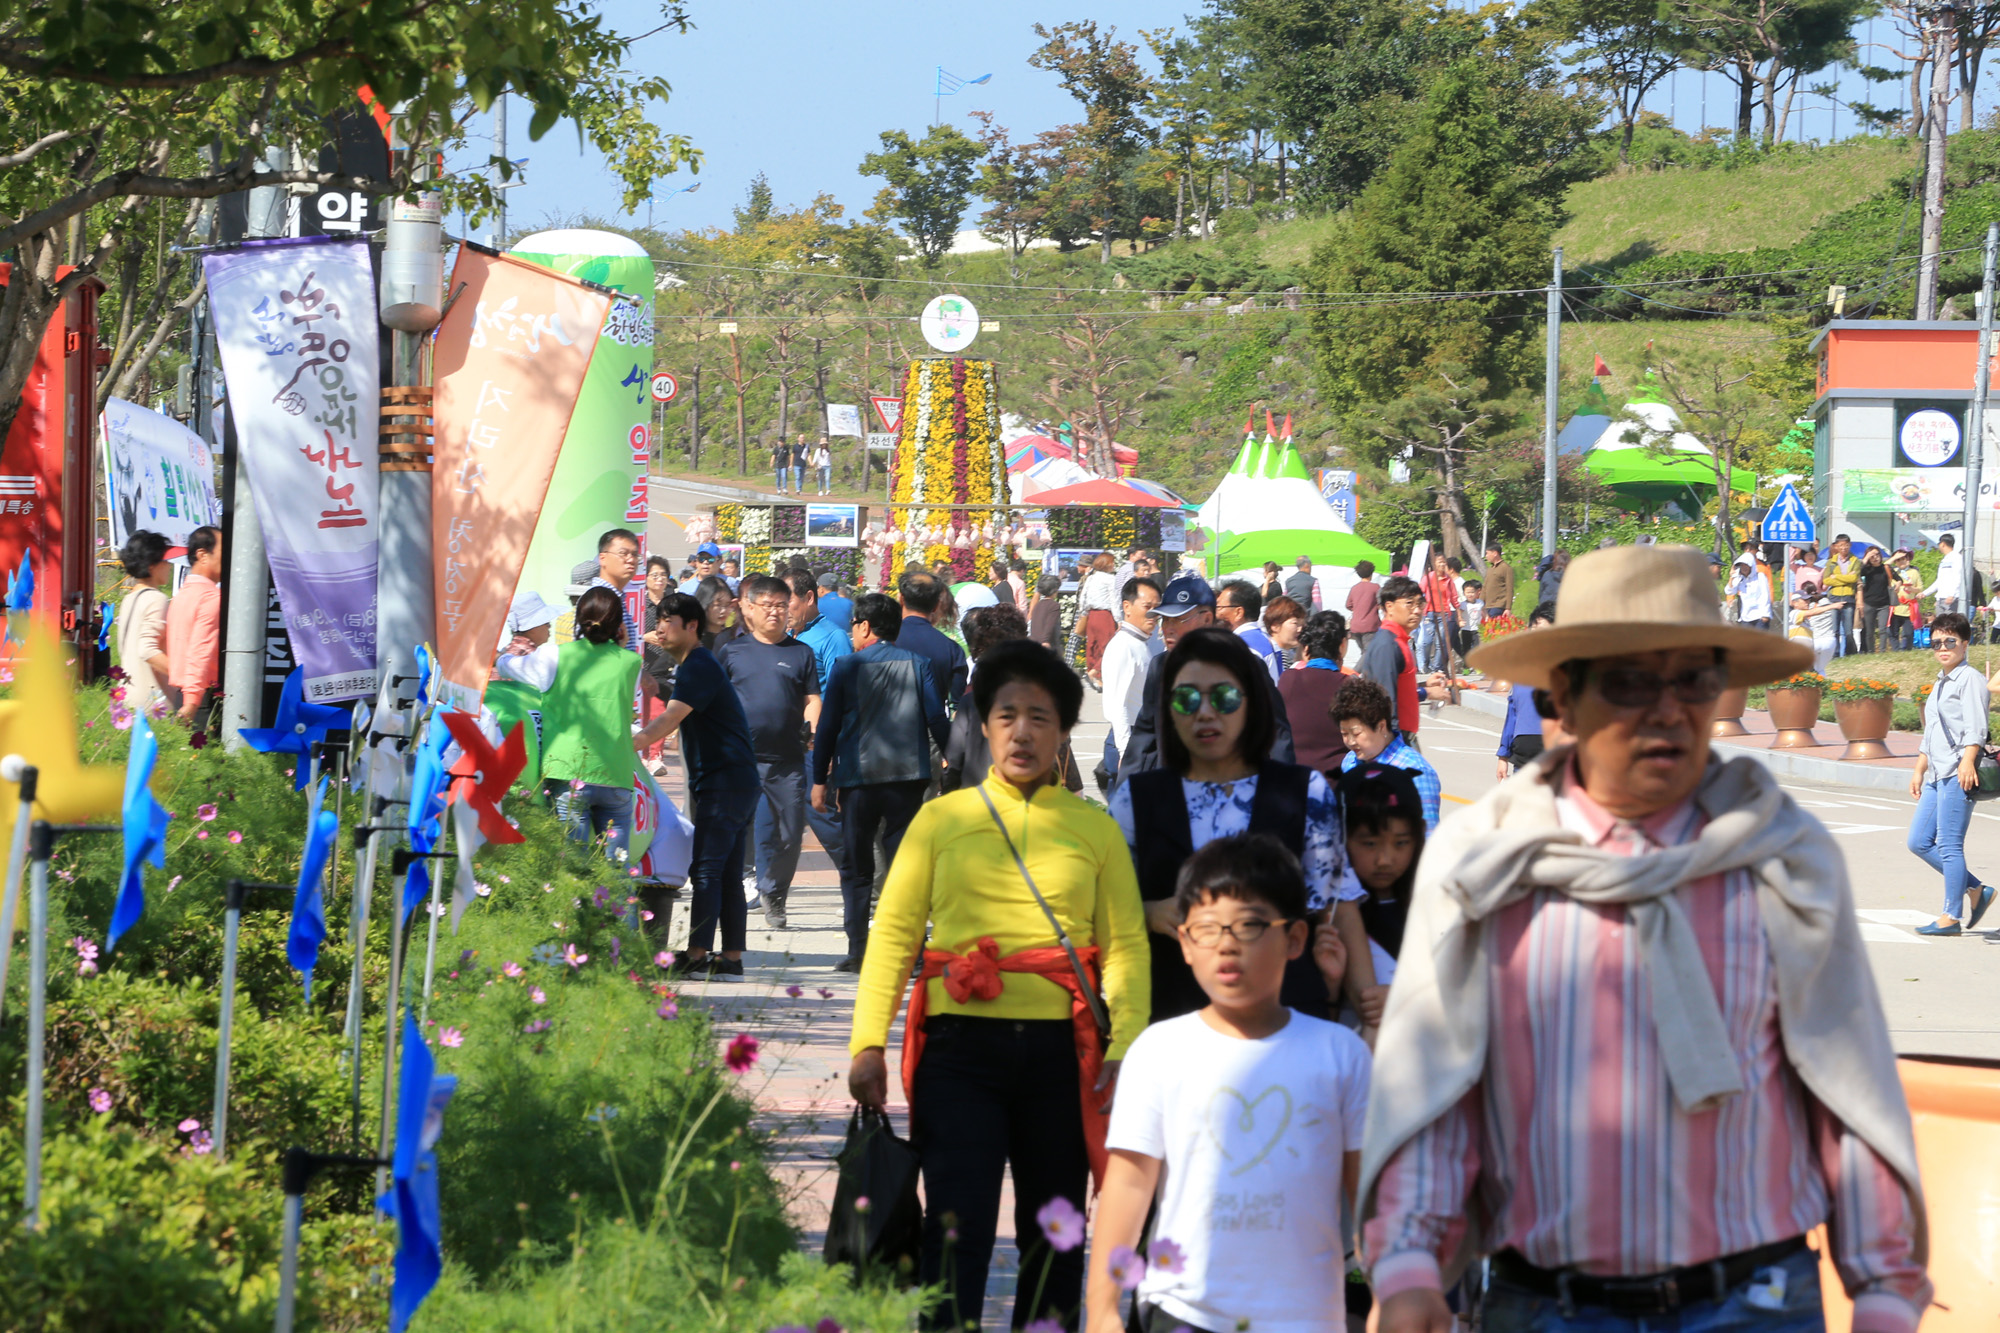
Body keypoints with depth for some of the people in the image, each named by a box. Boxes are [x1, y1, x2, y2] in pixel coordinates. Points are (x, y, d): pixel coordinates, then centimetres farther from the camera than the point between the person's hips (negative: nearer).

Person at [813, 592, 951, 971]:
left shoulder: (847, 667, -2)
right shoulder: (918, 664, 3)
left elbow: (828, 727, 0)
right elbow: (937, 720, 2)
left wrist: (820, 780, 6)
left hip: (858, 776, -1)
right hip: (909, 775, 1)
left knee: (856, 868, 8)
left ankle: (858, 951, 6)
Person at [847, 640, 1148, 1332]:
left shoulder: (1095, 828, 9)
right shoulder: (941, 819, 9)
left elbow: (1127, 945, 2)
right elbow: (893, 932, 4)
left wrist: (1124, 1049, -11)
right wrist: (868, 1041, -7)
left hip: (1061, 1051, 1)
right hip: (962, 1047, -1)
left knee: (1054, 1237, 9)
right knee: (957, 1229, -9)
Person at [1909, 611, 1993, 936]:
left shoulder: (1970, 678, -6)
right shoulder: (1940, 684, 23)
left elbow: (1975, 726, -18)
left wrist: (1967, 762, -31)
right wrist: (1919, 771, 29)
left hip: (1958, 775, -10)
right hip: (1937, 775, 10)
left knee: (1949, 845, -7)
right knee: (1919, 842, 9)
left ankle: (1952, 917, -1)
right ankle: (1976, 889, 17)